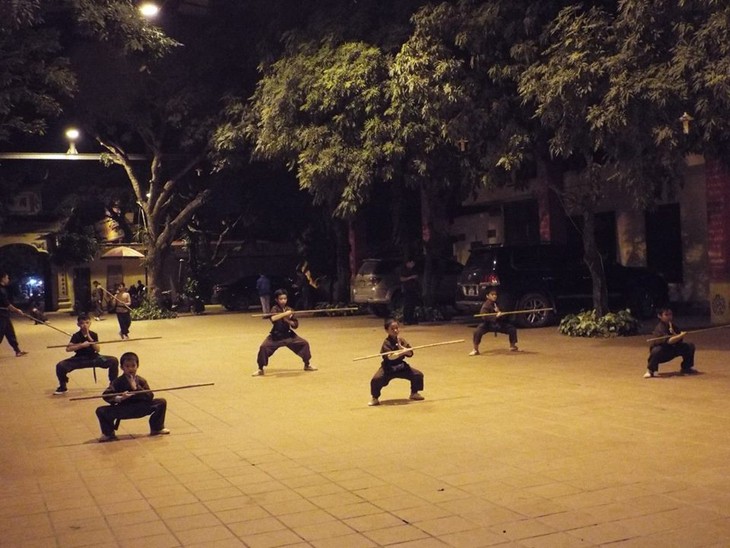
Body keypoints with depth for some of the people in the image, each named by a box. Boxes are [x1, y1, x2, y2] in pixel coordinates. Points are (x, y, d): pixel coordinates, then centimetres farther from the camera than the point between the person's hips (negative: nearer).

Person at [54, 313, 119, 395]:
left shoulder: (94, 335, -2)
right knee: (60, 366, -25)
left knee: (114, 361, -16)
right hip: (79, 359, -1)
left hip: (93, 358, 2)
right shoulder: (76, 336, -9)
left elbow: (97, 350, -10)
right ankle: (62, 387, 2)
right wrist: (81, 345, -29)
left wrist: (90, 338, -20)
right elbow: (68, 349, -20)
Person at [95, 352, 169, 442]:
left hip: (140, 409, 2)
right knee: (101, 411, -23)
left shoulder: (141, 381, -2)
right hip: (123, 410, -1)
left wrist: (136, 388, -23)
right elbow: (106, 395, -19)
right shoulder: (118, 382, -8)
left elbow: (150, 396, -13)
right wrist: (118, 398, -37)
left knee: (162, 402, -11)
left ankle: (156, 428, 9)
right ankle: (109, 433, 6)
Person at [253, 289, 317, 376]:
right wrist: (285, 313, -36)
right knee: (264, 347, -22)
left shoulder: (289, 310, 0)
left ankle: (307, 365, 21)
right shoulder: (275, 309, -12)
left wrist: (288, 320, -18)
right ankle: (260, 369, -4)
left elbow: (295, 325, 0)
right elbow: (273, 318, -37)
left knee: (304, 343, 1)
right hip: (276, 336, -4)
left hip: (288, 335, 4)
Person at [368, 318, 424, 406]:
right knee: (376, 380, -29)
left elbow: (410, 353, -7)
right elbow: (390, 356, -31)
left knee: (418, 375, -1)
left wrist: (402, 348, -24)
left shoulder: (401, 340, 1)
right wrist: (402, 352, -40)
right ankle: (375, 398, -4)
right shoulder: (387, 343, -17)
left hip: (401, 366, 5)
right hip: (388, 368, -5)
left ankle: (414, 393, 24)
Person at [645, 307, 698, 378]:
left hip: (671, 352, 7)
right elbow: (669, 341, -37)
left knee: (690, 346, -2)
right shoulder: (659, 328, -23)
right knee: (657, 350, -41)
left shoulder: (673, 326, 1)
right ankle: (650, 370, -17)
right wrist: (681, 335, -45)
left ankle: (686, 368, 15)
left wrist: (673, 333, -22)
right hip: (660, 354, -7)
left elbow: (679, 340, -8)